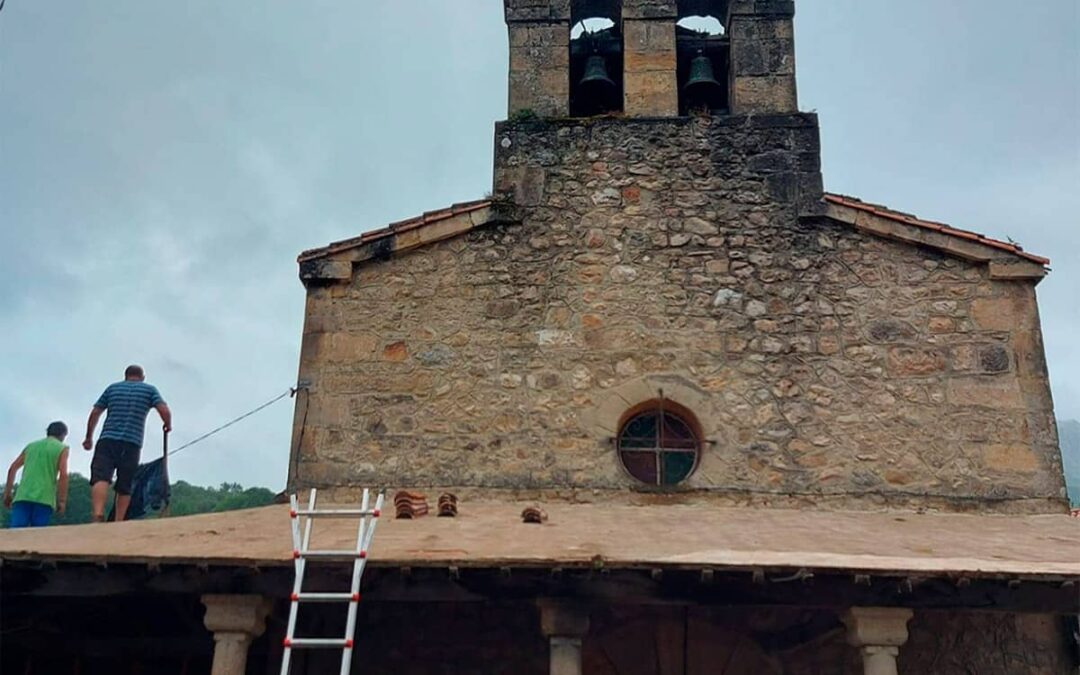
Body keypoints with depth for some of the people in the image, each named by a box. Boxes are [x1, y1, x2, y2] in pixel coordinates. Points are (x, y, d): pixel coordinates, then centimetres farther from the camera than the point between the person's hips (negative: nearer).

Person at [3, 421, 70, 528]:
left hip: (23, 496, 3)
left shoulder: (31, 446, 23)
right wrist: (62, 501, -4)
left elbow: (12, 469, 16)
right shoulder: (61, 448, 8)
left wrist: (7, 494, 19)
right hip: (44, 499, -3)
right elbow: (63, 474, -5)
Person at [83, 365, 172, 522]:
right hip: (132, 444, 0)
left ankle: (98, 514, -35)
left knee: (100, 478, -13)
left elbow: (95, 413, 17)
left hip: (107, 440, 0)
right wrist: (168, 425, 18)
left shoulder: (112, 388, 19)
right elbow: (164, 411, -1)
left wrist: (89, 437, 27)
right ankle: (118, 523, -1)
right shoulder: (150, 389, 14)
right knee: (125, 486, 6)